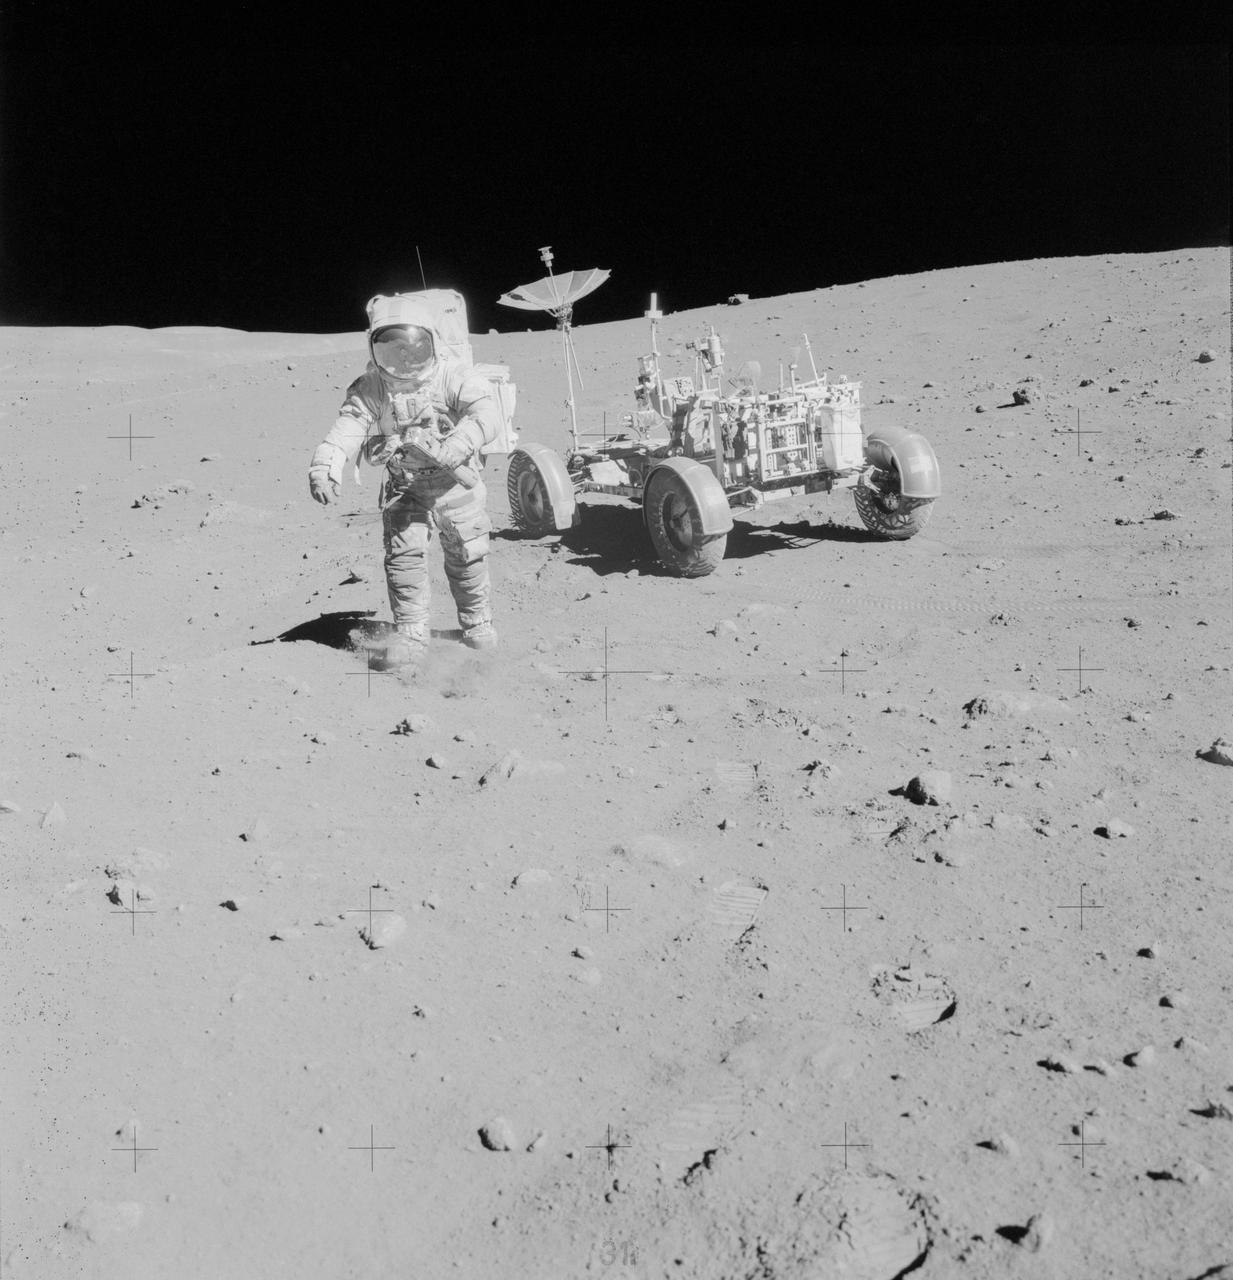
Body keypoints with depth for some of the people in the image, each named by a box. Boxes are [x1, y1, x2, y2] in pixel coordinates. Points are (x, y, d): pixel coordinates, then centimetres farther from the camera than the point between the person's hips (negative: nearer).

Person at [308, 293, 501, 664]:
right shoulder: (370, 389, -7)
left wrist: (453, 448, -44)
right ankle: (410, 633, 3)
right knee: (402, 555, -9)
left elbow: (485, 414, -26)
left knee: (466, 557, 8)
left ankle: (477, 623, 30)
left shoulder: (455, 377, -13)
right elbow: (348, 425, -17)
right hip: (404, 488, 1)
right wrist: (325, 465, -35)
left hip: (455, 484, -1)